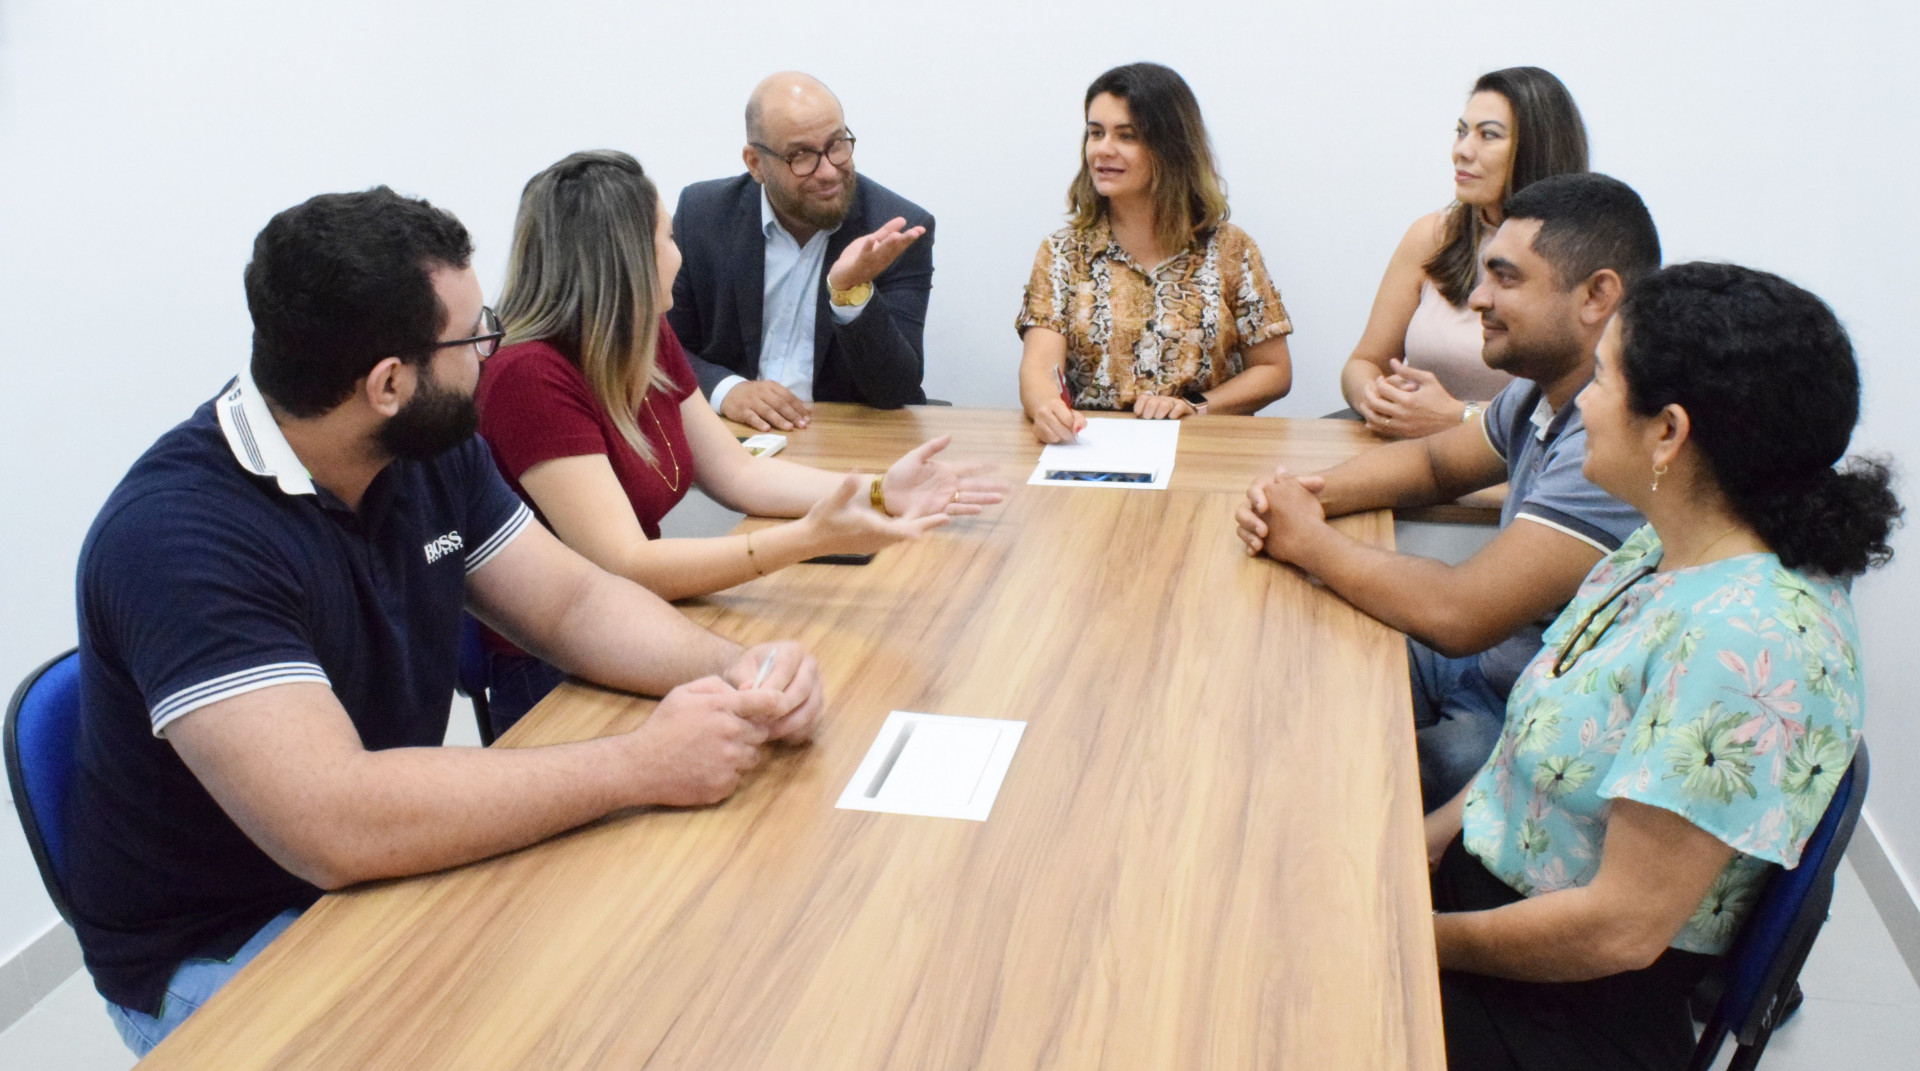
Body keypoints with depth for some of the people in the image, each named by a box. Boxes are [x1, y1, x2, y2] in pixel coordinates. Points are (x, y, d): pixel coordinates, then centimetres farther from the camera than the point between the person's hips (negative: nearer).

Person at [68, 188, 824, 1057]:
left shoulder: (431, 451, -4)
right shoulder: (179, 535, -28)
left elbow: (573, 603, 2)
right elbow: (337, 825, -37)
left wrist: (735, 670, -18)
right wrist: (640, 764, -32)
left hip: (388, 874, 7)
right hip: (222, 951, -7)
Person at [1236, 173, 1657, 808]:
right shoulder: (1542, 391, 2)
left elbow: (1456, 616, -33)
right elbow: (1436, 463, 20)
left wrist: (1307, 540, -17)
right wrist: (1314, 495, -2)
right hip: (1479, 661, 9)